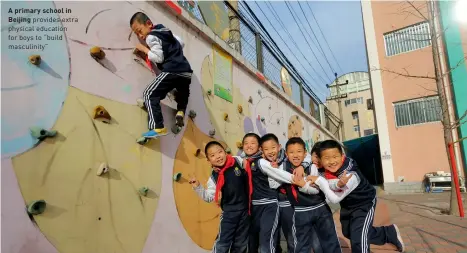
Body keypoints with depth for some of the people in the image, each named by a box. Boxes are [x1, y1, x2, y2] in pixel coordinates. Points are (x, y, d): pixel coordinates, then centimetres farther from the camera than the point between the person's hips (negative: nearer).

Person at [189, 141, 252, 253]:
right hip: (229, 212, -2)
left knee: (241, 243, 17)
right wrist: (198, 187, -19)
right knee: (222, 242, -3)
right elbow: (209, 197, -9)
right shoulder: (214, 177, -11)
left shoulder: (238, 161, -10)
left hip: (244, 209, 2)